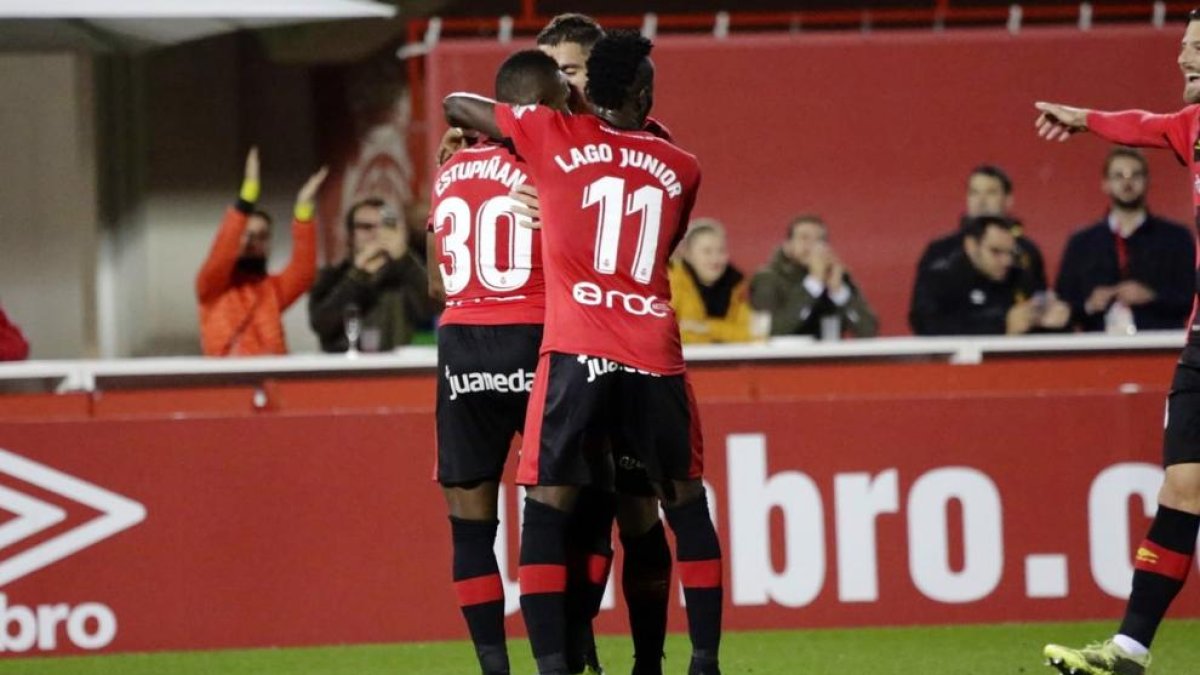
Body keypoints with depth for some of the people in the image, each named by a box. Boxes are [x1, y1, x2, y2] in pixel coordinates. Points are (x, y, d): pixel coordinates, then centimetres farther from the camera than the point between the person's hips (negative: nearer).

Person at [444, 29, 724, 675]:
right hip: (655, 356, 2)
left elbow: (455, 105, 20)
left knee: (547, 511, 0)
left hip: (576, 352, -2)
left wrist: (475, 131, 40)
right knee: (688, 507, 17)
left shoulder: (554, 136, 6)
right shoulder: (679, 168, 13)